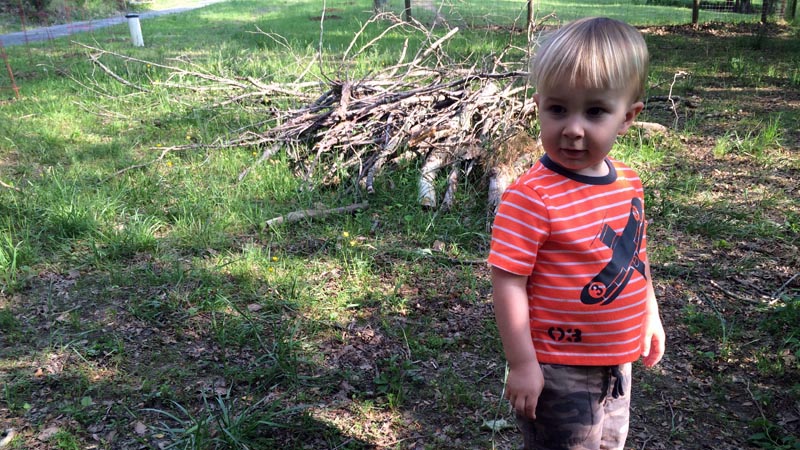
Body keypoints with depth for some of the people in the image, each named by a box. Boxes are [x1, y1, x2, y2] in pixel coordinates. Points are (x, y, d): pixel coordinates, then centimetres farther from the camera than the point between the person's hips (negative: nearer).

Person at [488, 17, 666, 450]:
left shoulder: (629, 183, -2)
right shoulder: (531, 197, -26)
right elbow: (508, 283, -23)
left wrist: (650, 316, 19)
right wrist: (522, 365, -20)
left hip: (618, 361, 7)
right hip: (559, 370, -7)